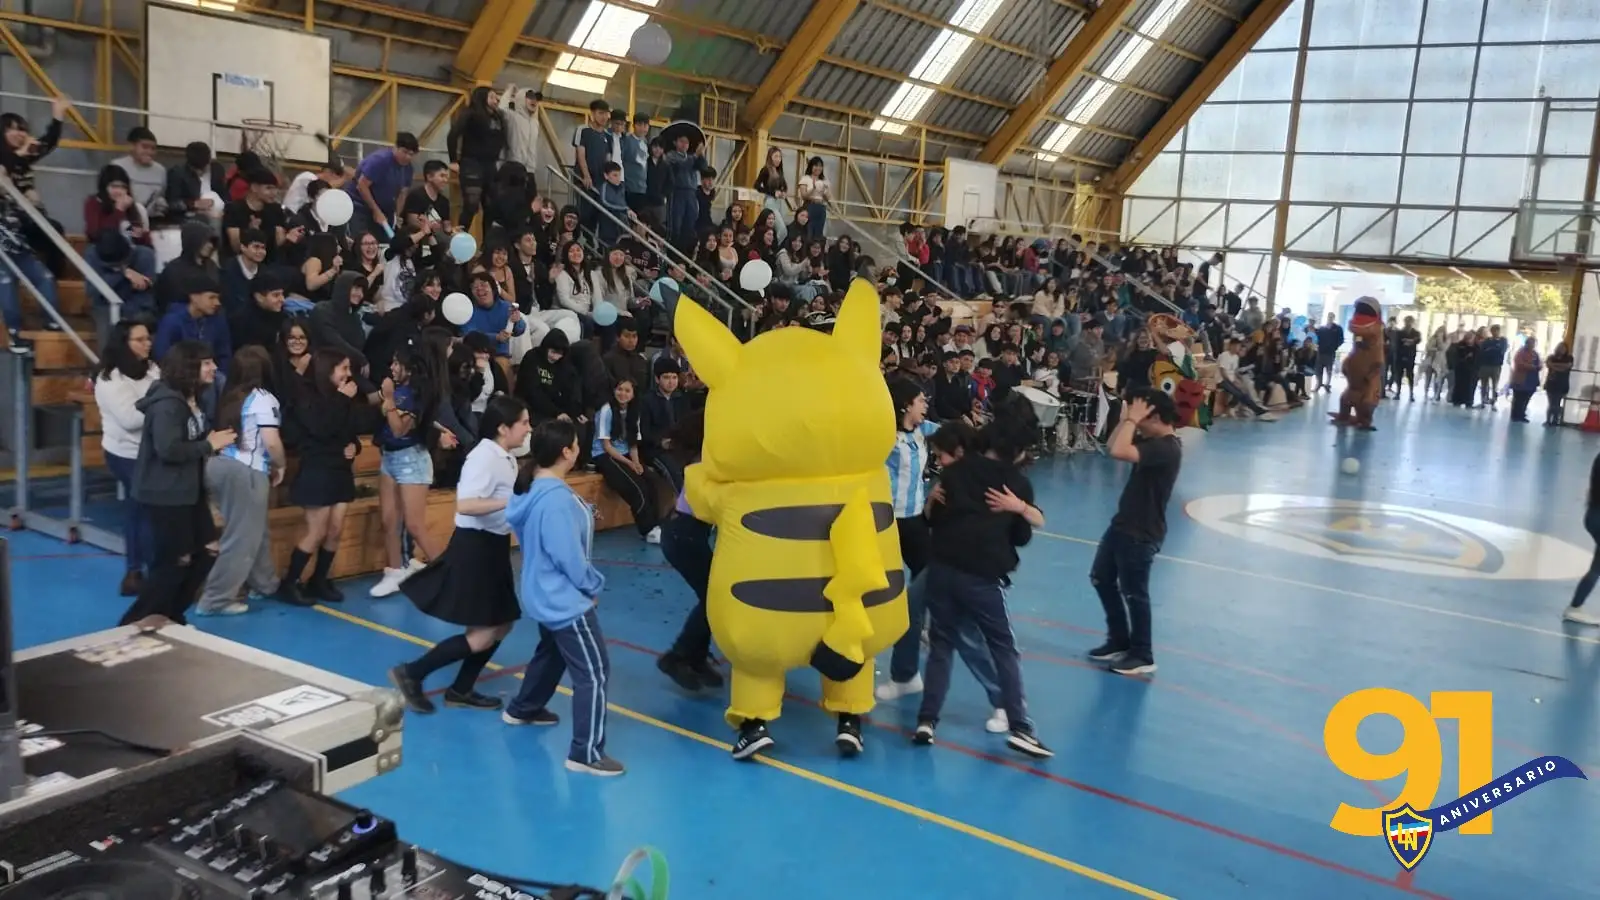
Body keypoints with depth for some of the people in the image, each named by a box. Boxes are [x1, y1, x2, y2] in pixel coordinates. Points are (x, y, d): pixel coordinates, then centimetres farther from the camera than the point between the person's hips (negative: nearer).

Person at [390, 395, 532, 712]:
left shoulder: (506, 457, 9)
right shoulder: (485, 457, -21)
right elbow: (464, 505, -33)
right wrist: (511, 502, -35)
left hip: (494, 546, 10)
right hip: (474, 547, -10)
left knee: (501, 625, 14)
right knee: (483, 634, -7)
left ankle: (460, 690, 24)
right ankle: (411, 673, 5)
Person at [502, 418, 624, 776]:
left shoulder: (538, 490, 4)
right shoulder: (555, 499, -28)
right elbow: (568, 556, -25)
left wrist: (585, 517, 2)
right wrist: (594, 586, -11)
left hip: (548, 595, 11)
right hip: (565, 599, -11)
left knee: (551, 653, 31)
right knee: (594, 672, -7)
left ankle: (522, 709, 51)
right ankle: (586, 753, -2)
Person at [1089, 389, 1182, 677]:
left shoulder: (1167, 448, -24)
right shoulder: (1153, 441, 7)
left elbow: (1119, 452, -36)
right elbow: (1111, 446, 13)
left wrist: (1132, 419, -24)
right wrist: (1127, 419, 2)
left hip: (1142, 533, -10)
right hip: (1123, 524, 10)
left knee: (1133, 593, 1)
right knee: (1101, 578, 19)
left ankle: (1142, 656, 17)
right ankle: (1119, 641, 33)